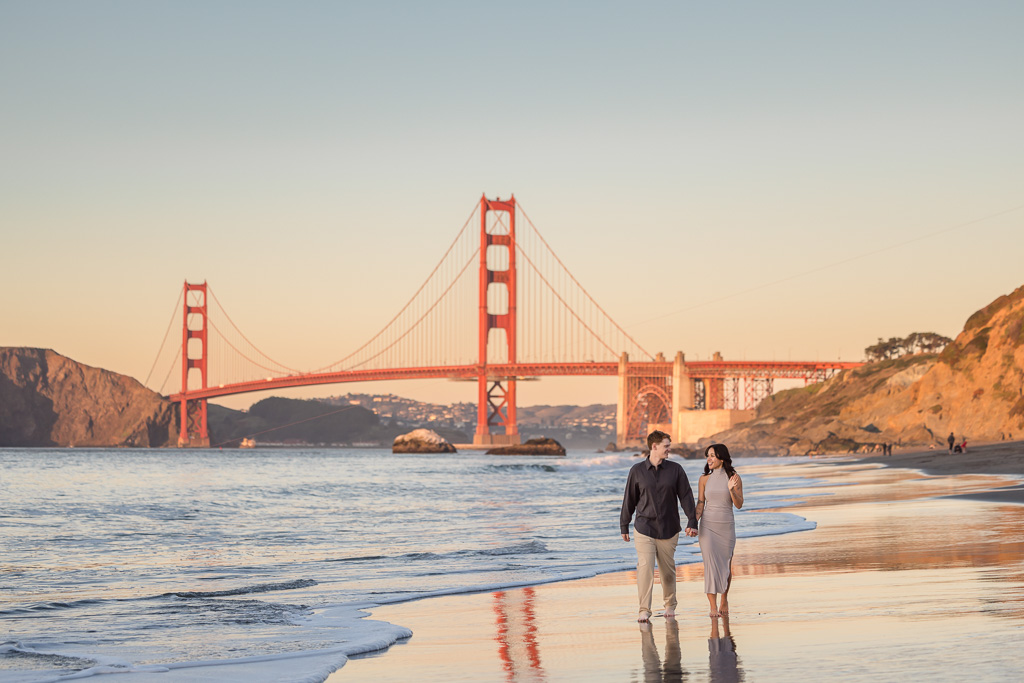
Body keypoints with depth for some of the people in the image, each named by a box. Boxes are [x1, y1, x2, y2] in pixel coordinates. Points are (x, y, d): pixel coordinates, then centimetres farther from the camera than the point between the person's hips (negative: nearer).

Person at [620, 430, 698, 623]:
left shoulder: (675, 469, 3)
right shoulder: (637, 470, 1)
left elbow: (686, 496, 4)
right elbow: (629, 499, 7)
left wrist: (692, 521, -4)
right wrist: (624, 526, 10)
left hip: (668, 530, 1)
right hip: (644, 529, -1)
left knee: (668, 570, 9)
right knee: (645, 568, -11)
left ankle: (670, 605, 28)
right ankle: (644, 611, -11)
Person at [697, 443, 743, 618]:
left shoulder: (734, 478, -1)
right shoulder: (704, 479, 4)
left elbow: (739, 505, -4)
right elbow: (700, 503, 5)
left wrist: (732, 490, -22)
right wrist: (694, 522, -10)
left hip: (726, 526, 0)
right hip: (708, 526, 0)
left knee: (725, 565, 6)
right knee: (710, 564, -8)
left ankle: (724, 600, 29)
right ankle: (713, 607, -6)